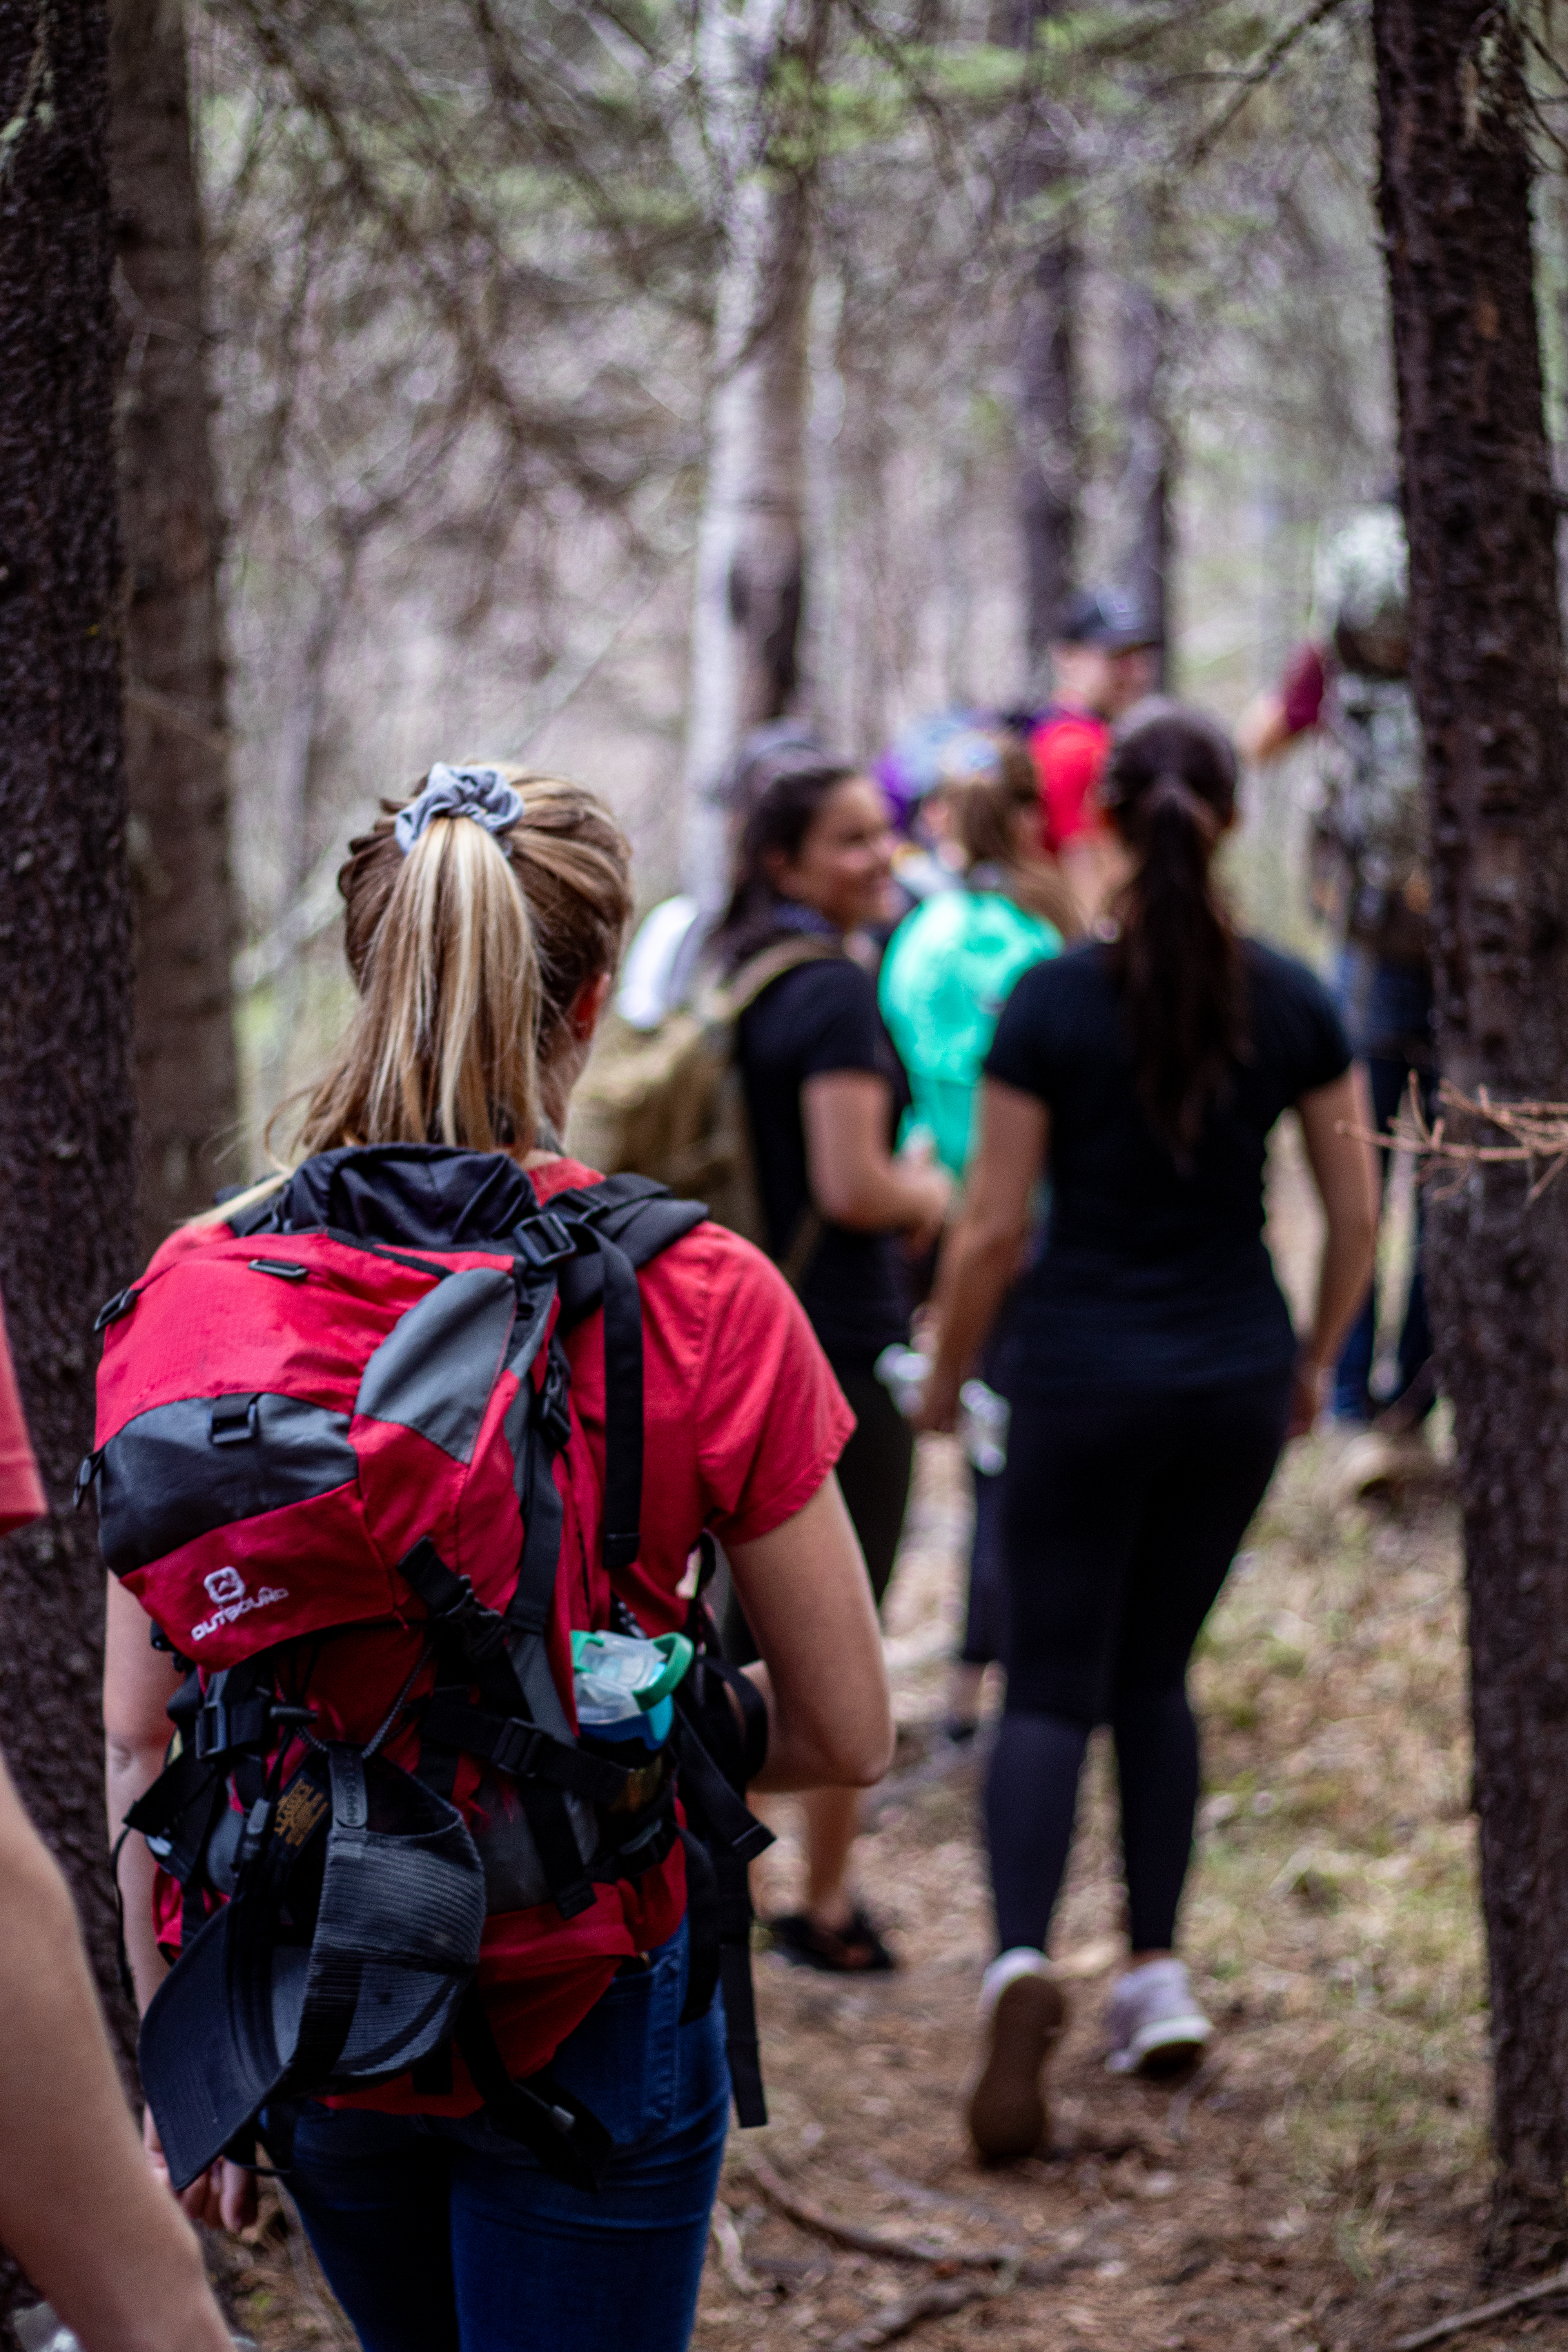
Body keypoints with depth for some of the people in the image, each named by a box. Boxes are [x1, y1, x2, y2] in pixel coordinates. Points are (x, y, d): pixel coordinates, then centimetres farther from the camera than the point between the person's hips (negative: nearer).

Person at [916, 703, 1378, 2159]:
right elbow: (1356, 1214, 3)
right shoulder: (1293, 1003, -2)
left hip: (1085, 1370, -3)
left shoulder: (1051, 1003, -11)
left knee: (1052, 1692, 2)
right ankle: (1156, 1973, 16)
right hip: (1235, 1375, 3)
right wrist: (1314, 1366, 18)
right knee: (1155, 1671, 20)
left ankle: (1021, 1959, -21)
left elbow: (991, 1229, -9)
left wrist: (945, 1376, 6)